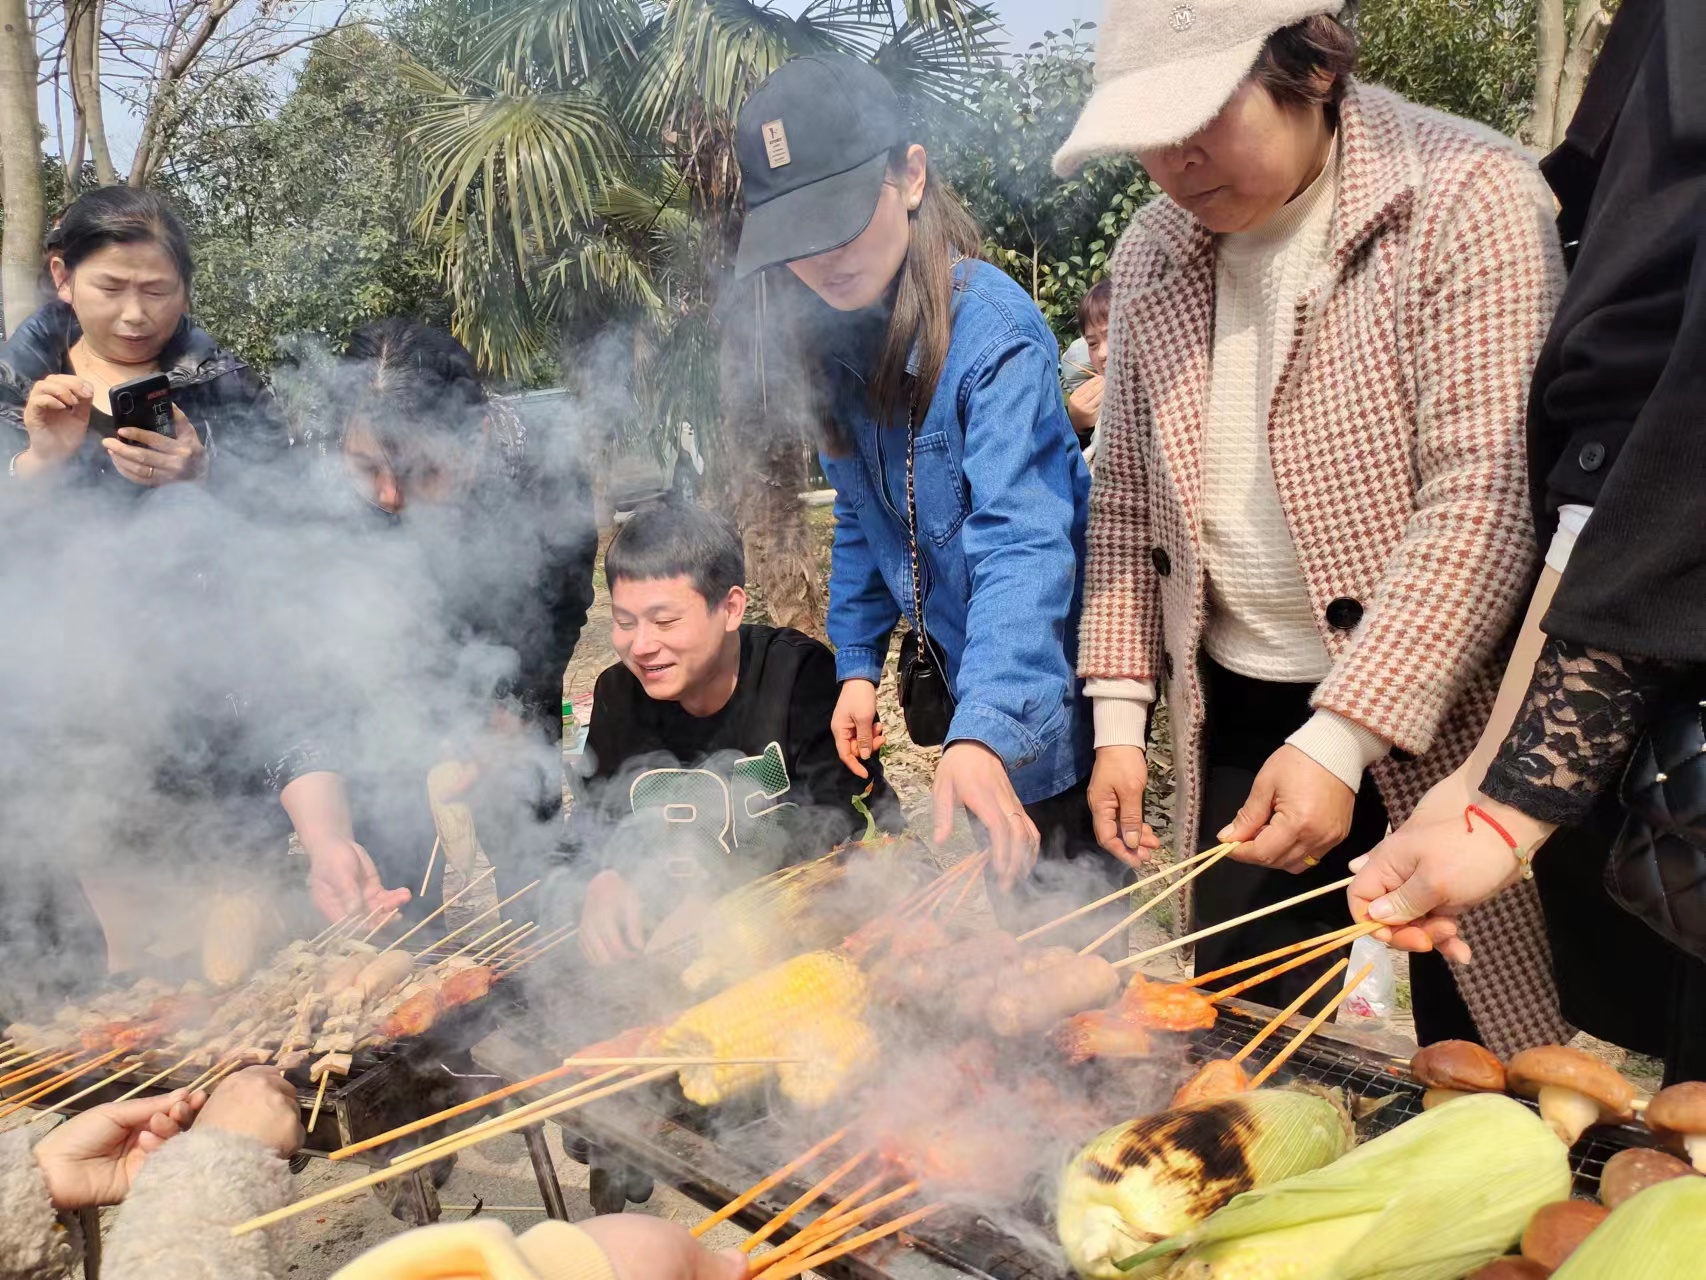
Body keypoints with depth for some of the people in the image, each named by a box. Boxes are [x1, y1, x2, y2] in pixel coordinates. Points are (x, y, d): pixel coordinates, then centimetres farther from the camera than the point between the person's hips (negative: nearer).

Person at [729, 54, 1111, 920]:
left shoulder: (991, 330, -25)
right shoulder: (833, 336, -1)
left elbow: (1020, 541, -36)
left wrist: (985, 732, -48)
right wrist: (857, 662, 4)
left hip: (1038, 686, -7)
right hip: (951, 678, 7)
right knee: (996, 907, 21)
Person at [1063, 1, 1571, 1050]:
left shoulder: (1469, 201, -12)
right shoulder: (1152, 254, 6)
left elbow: (1487, 500, -19)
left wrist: (1342, 738, -24)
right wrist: (1119, 714, 4)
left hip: (1435, 715, -4)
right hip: (1238, 714, 5)